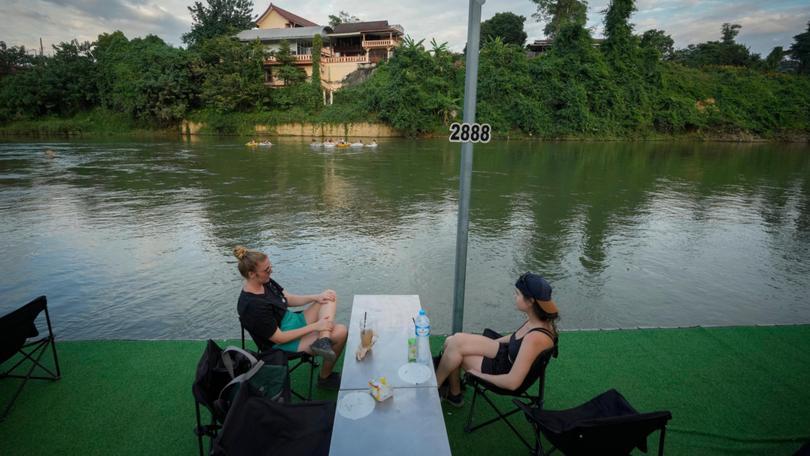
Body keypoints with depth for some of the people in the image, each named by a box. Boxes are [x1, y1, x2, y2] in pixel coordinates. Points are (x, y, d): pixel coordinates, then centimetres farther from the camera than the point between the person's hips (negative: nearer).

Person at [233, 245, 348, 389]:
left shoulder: (266, 282, -3)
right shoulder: (252, 306, -28)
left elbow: (290, 299, 8)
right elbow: (279, 338, -23)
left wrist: (316, 297, -9)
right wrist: (315, 326, -21)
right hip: (284, 343, -9)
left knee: (330, 295, -1)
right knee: (341, 332, -16)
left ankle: (323, 341, -22)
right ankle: (325, 377, 0)